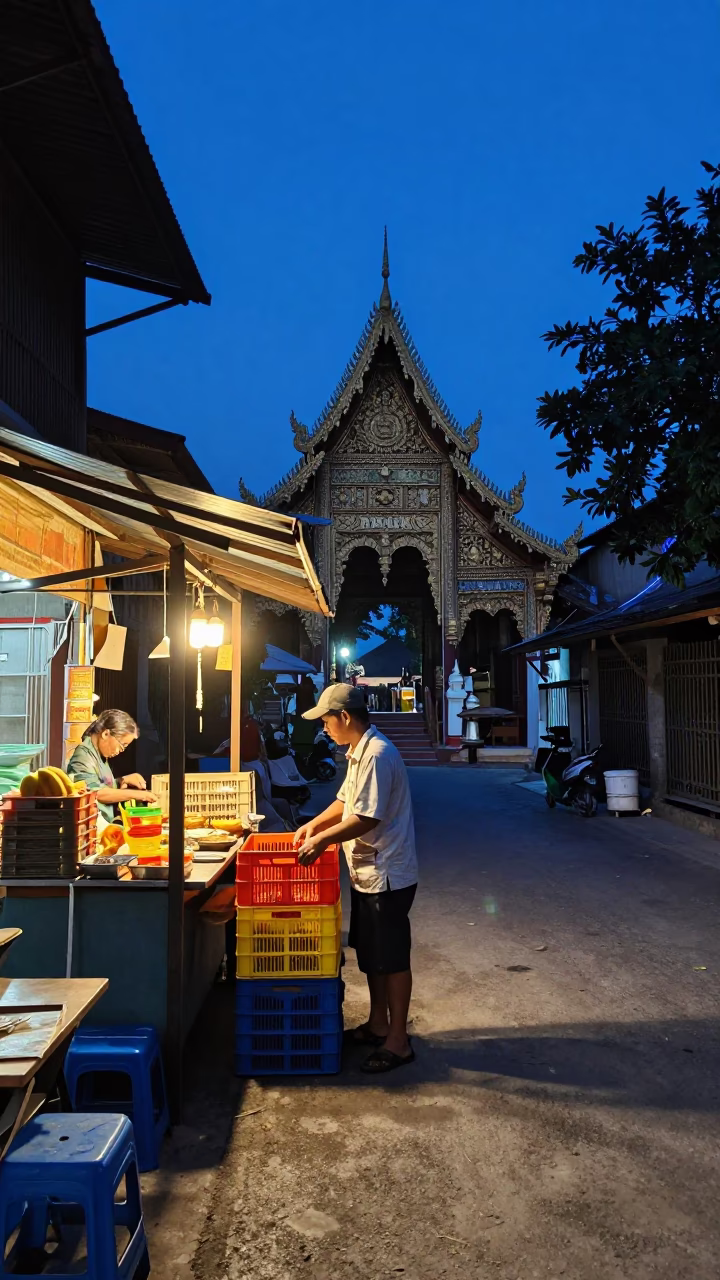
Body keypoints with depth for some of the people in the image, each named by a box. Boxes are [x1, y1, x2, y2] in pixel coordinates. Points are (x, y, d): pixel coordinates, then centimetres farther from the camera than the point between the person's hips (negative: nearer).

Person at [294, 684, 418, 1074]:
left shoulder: (377, 755, -23)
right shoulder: (358, 752, 9)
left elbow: (367, 818, -27)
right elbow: (346, 801, 20)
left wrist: (322, 839, -21)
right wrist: (315, 824, 8)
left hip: (387, 875, -10)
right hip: (366, 873, 10)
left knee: (391, 958, 2)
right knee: (370, 954, 19)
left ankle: (398, 1041, 15)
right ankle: (378, 1024, 34)